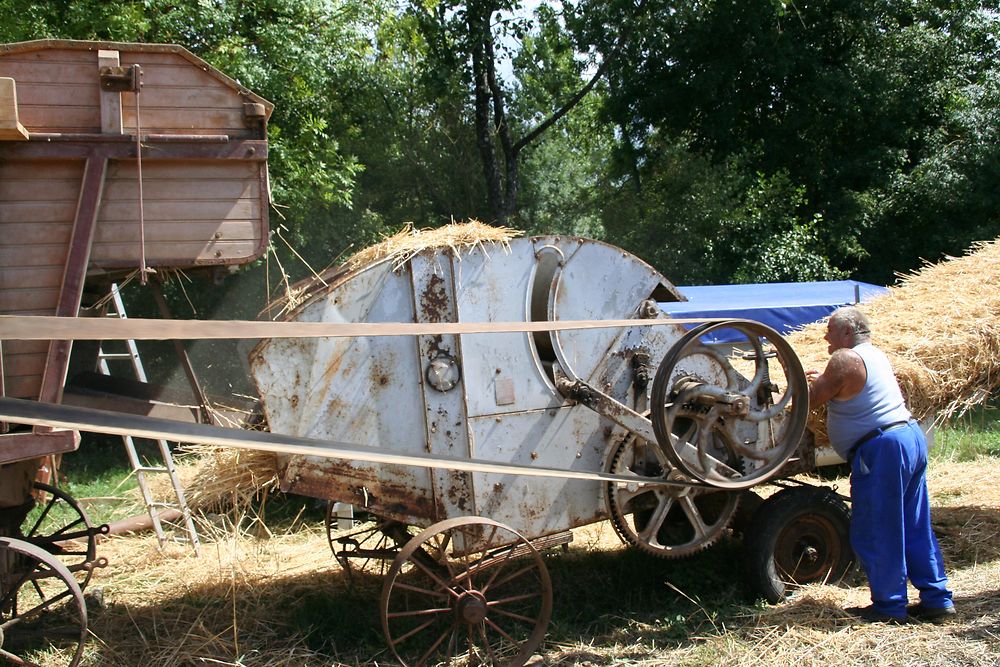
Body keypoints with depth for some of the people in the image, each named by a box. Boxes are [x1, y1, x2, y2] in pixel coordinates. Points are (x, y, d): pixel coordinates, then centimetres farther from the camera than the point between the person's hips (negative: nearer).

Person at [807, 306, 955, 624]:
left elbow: (808, 400, -7)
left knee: (875, 533, 0)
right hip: (912, 437, 10)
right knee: (915, 527, 14)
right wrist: (823, 380, 32)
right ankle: (937, 599, 17)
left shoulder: (843, 360, -12)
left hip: (882, 450, -10)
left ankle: (889, 606, 5)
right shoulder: (874, 354, 17)